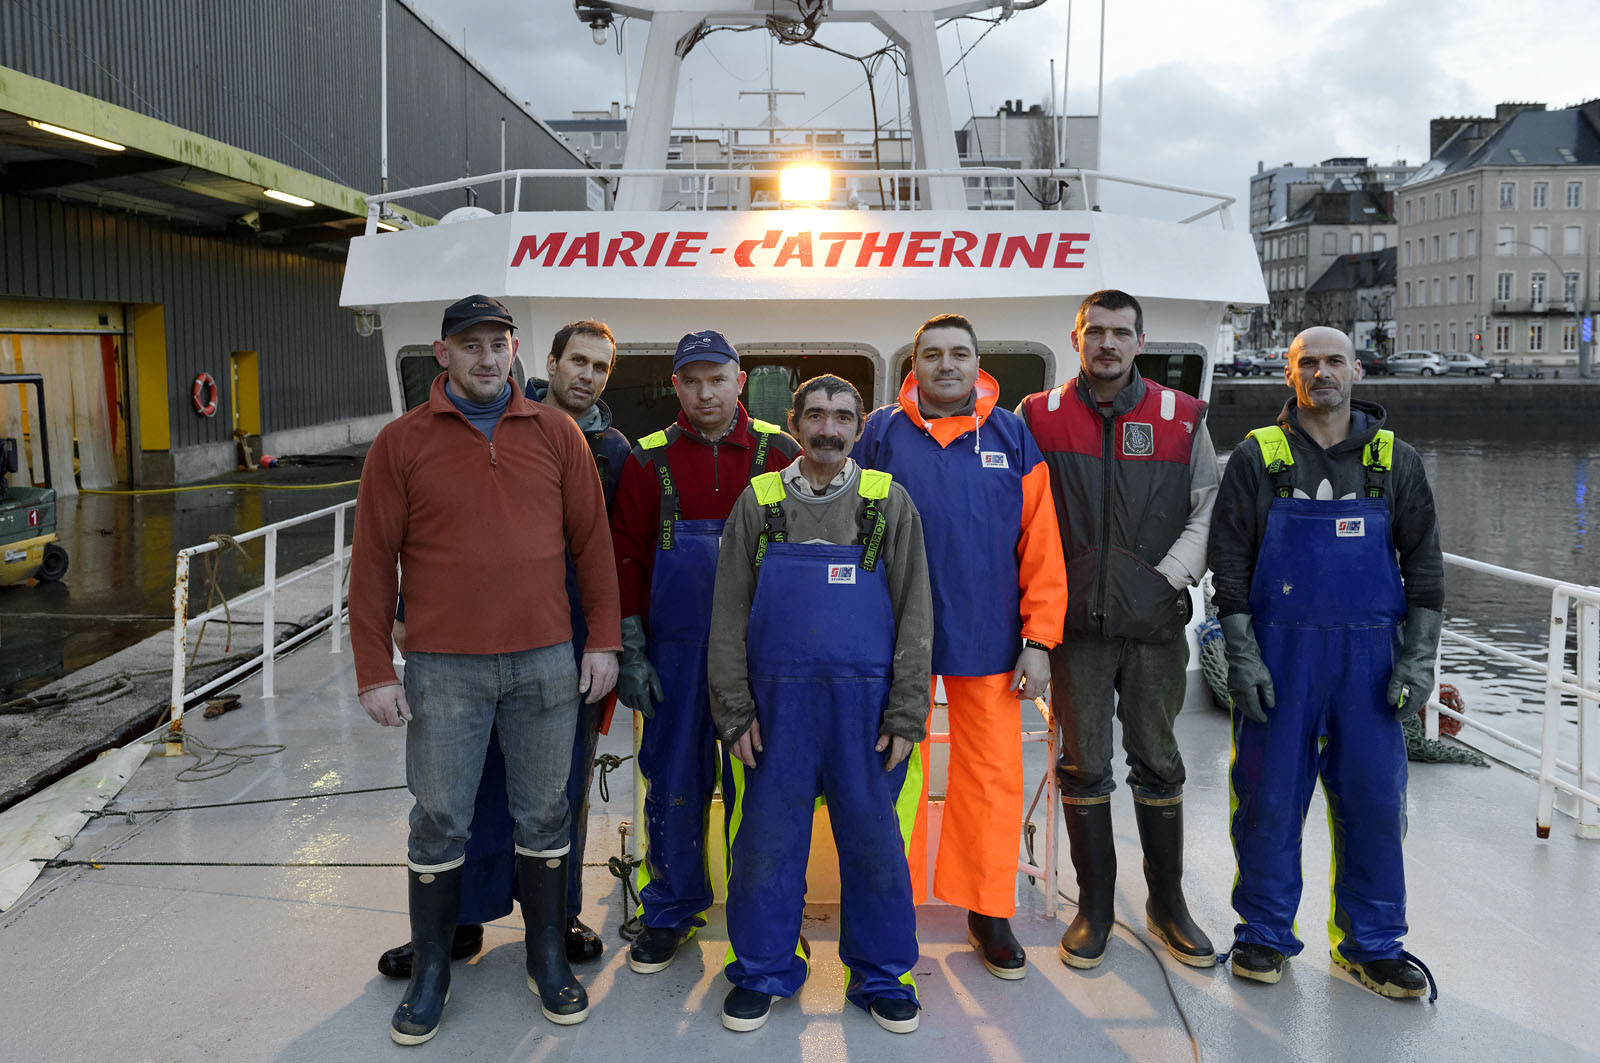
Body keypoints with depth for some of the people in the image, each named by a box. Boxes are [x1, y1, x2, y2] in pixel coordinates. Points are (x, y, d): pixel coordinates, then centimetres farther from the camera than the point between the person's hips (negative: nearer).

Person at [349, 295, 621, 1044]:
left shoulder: (556, 434, 5)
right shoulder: (401, 443, 1)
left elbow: (592, 541, 7)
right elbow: (372, 562, 0)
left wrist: (603, 639, 2)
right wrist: (375, 672, -3)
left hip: (546, 660, 1)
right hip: (443, 668, -1)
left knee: (544, 814, 11)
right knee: (439, 822, 7)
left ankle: (547, 958, 29)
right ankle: (430, 973, 25)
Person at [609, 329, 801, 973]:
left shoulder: (779, 454, 1)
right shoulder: (649, 461, 4)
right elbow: (627, 559, 5)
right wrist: (631, 652, 0)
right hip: (676, 648, 1)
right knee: (674, 780, 8)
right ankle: (671, 912, 26)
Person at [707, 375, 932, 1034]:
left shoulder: (890, 502, 5)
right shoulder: (759, 502, 7)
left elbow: (914, 613, 4)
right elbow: (729, 614, 6)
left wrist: (905, 714, -3)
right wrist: (735, 710, -1)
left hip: (867, 703, 0)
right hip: (777, 703, 1)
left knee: (875, 842, 6)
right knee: (768, 839, 7)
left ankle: (883, 975, 24)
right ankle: (763, 972, 25)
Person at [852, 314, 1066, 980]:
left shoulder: (1012, 437, 5)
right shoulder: (881, 435, 4)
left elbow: (1041, 545, 4)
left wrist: (1038, 639, -1)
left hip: (989, 641, 1)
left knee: (993, 775, 5)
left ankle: (987, 912, 21)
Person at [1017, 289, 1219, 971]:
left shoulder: (1181, 417, 5)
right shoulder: (1039, 417, 3)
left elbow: (1206, 513, 6)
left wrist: (1166, 578, -7)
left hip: (1155, 621, 1)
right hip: (1075, 622, 0)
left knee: (1158, 761, 9)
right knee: (1084, 765, 6)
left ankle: (1167, 904, 24)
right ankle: (1095, 907, 20)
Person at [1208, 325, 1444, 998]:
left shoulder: (1395, 461, 7)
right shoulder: (1257, 458, 2)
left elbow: (1424, 564, 9)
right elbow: (1230, 563, -1)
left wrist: (1419, 659, 1)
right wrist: (1241, 657, -8)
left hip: (1369, 653, 2)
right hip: (1278, 651, -2)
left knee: (1374, 799, 5)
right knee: (1269, 798, 3)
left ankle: (1369, 944, 20)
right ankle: (1264, 935, 19)